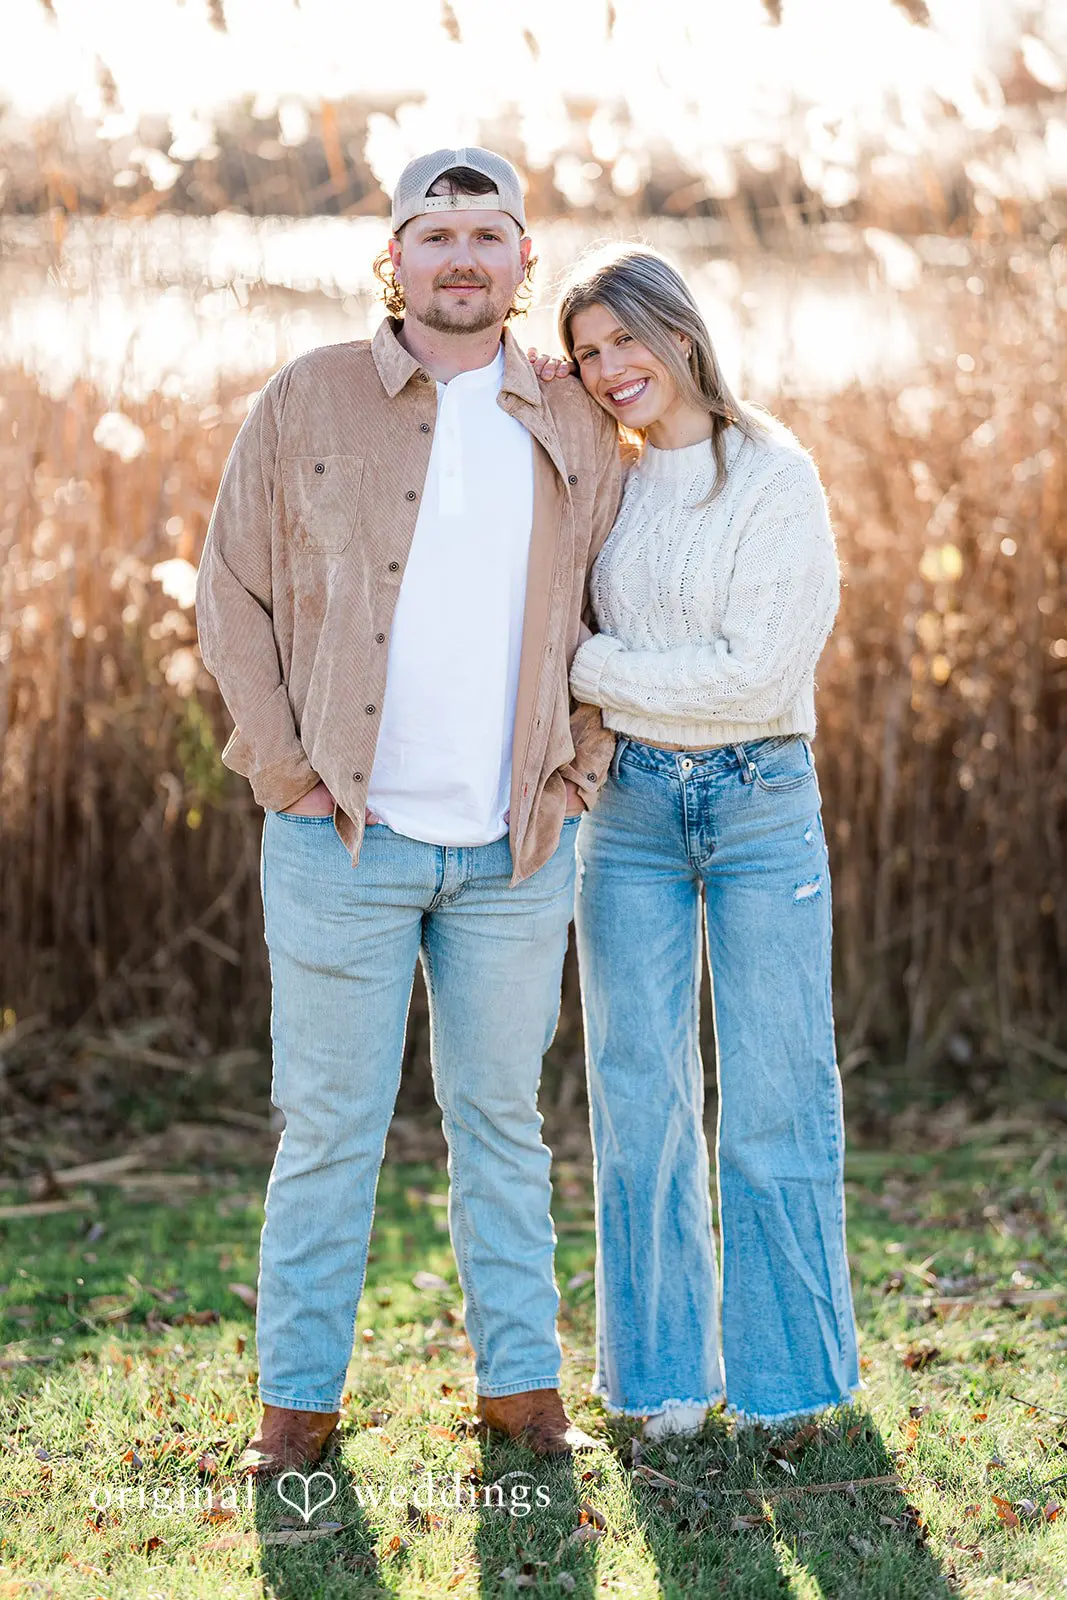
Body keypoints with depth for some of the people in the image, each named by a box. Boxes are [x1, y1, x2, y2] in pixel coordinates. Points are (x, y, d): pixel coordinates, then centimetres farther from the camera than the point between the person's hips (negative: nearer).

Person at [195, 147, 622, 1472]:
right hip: (343, 837, -2)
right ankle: (296, 1396, 14)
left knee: (501, 1117, 11)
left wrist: (582, 764, 7)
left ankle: (521, 1378, 21)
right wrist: (288, 769, -5)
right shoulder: (307, 403, 0)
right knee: (329, 1124, 3)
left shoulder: (576, 433, 8)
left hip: (515, 851, 2)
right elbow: (232, 596, 2)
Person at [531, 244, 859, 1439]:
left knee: (772, 1093, 3)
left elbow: (754, 672, -15)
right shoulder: (603, 481, 8)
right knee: (640, 1095, 7)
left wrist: (586, 666, -11)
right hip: (630, 803, 4)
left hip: (761, 803, -4)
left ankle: (786, 1367, 18)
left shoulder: (775, 477, -8)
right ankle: (665, 1372, 20)